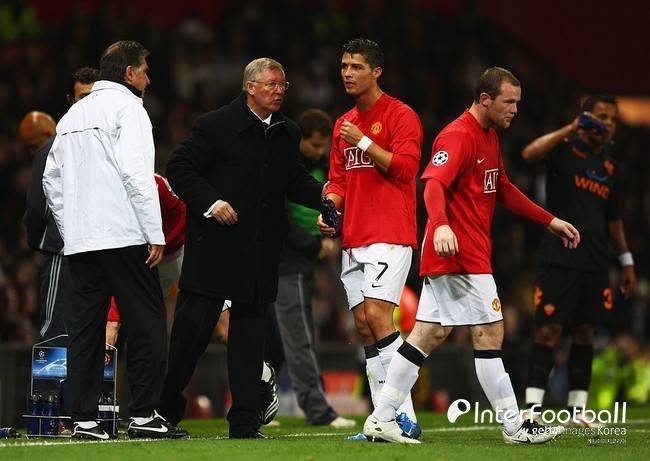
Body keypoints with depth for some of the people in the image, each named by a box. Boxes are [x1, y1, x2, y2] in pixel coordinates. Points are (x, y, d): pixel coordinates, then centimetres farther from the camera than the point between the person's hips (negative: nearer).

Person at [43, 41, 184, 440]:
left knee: (85, 327, 5)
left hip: (78, 239, 7)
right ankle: (144, 415, -6)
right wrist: (156, 235, -13)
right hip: (123, 235, -7)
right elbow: (136, 172, -14)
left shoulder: (73, 115, 19)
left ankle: (84, 419, 2)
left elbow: (51, 178, 19)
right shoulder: (127, 107, -3)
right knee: (146, 323, -2)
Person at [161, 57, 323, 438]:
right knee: (194, 325, -4)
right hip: (214, 246, -5)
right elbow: (179, 168, -6)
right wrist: (209, 202, -18)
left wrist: (324, 194, 0)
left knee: (251, 330, 5)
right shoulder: (215, 125, -6)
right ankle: (166, 408, 12)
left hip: (261, 250, 5)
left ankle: (245, 421, 7)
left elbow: (294, 182, 19)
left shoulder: (288, 134, 12)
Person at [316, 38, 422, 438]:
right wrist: (329, 208, 4)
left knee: (376, 315, -19)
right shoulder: (343, 125, 19)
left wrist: (365, 142, -15)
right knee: (364, 325, 3)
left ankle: (405, 417, -17)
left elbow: (405, 168, -13)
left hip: (390, 236, -8)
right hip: (354, 239, 8)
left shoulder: (400, 116, -4)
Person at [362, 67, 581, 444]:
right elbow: (434, 184, -28)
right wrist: (441, 225, -46)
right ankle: (515, 426, 0)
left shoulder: (491, 137, 18)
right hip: (460, 252, -10)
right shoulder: (458, 136, -14)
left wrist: (550, 221, 26)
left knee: (431, 334, 7)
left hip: (472, 252, 10)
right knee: (490, 334, -5)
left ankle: (382, 419, 7)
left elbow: (504, 190, 29)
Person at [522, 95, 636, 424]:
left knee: (584, 332, 8)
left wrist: (626, 261, 19)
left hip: (595, 264, 6)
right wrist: (570, 130, -31)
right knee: (549, 331, -9)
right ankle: (532, 406, -10)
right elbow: (530, 153, -26)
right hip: (559, 259, -6)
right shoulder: (565, 150, -4)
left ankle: (577, 409, 12)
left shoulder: (609, 168, 16)